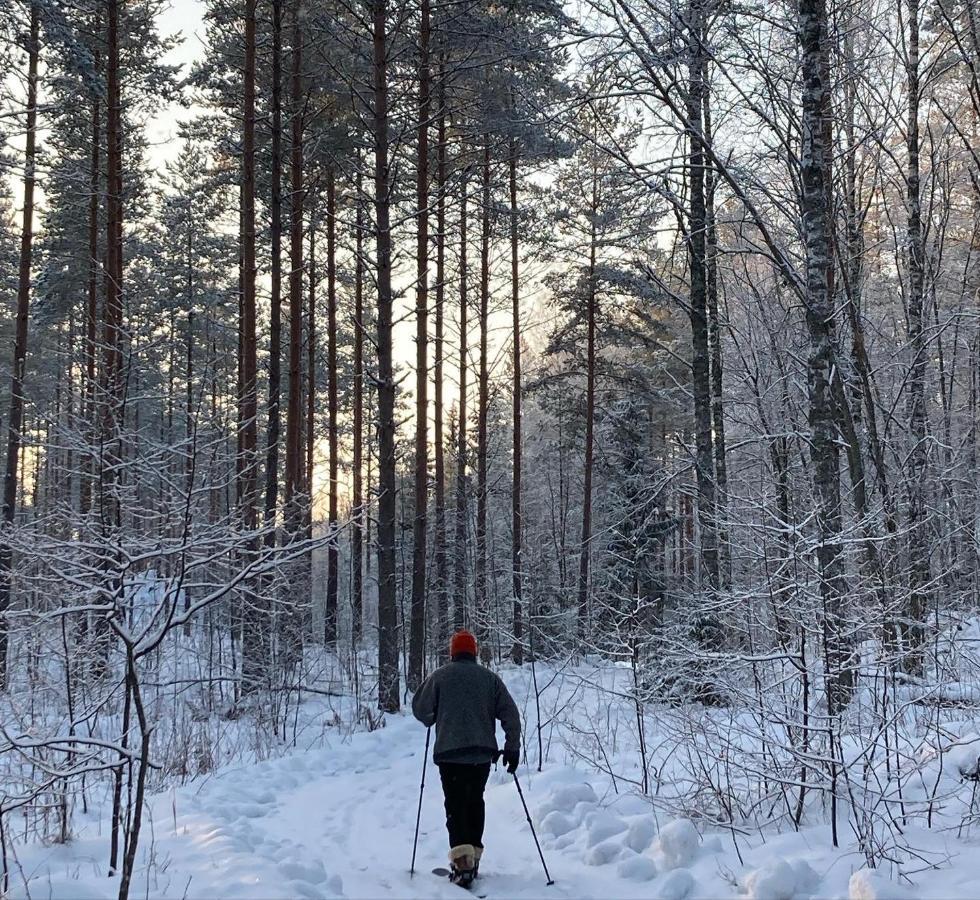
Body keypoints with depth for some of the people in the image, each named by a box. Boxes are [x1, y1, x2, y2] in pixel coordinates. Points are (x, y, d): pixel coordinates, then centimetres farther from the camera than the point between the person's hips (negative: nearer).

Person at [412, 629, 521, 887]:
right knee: (475, 802, 17)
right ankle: (473, 857, 18)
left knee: (456, 805, -4)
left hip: (450, 751, -3)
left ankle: (463, 862, -18)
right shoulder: (489, 678, 9)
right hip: (482, 752, 3)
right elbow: (510, 713, 4)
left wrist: (432, 720, 28)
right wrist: (512, 747, 7)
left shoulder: (440, 676, 1)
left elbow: (420, 709, 6)